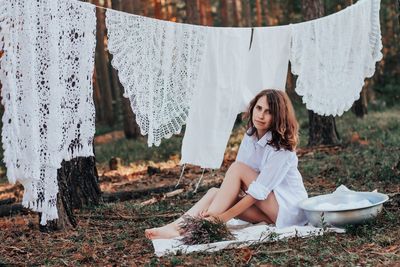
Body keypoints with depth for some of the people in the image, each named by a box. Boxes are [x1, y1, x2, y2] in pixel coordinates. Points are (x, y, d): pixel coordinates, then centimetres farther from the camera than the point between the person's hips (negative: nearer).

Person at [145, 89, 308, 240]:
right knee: (215, 192, -13)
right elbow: (236, 186, -4)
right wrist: (216, 211, -18)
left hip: (288, 207, -7)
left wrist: (224, 216, -27)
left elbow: (259, 191, -24)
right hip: (266, 208, 7)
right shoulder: (250, 136, 1)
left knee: (237, 168, -22)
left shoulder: (281, 148, -21)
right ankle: (176, 227, -28)